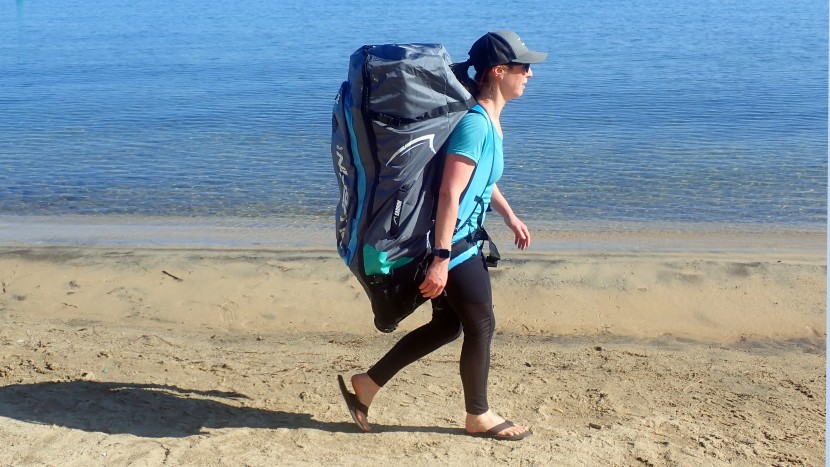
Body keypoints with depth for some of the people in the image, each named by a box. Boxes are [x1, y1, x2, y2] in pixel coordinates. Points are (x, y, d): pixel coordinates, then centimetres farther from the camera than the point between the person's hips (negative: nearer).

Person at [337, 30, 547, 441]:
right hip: (452, 244, -10)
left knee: (447, 325, 17)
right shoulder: (474, 122, -21)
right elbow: (449, 194, -26)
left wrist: (509, 216, 29)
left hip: (465, 241, 10)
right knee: (481, 327, 4)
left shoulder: (490, 118, 9)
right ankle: (478, 416, 25)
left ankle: (366, 385, 25)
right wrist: (441, 258, -28)